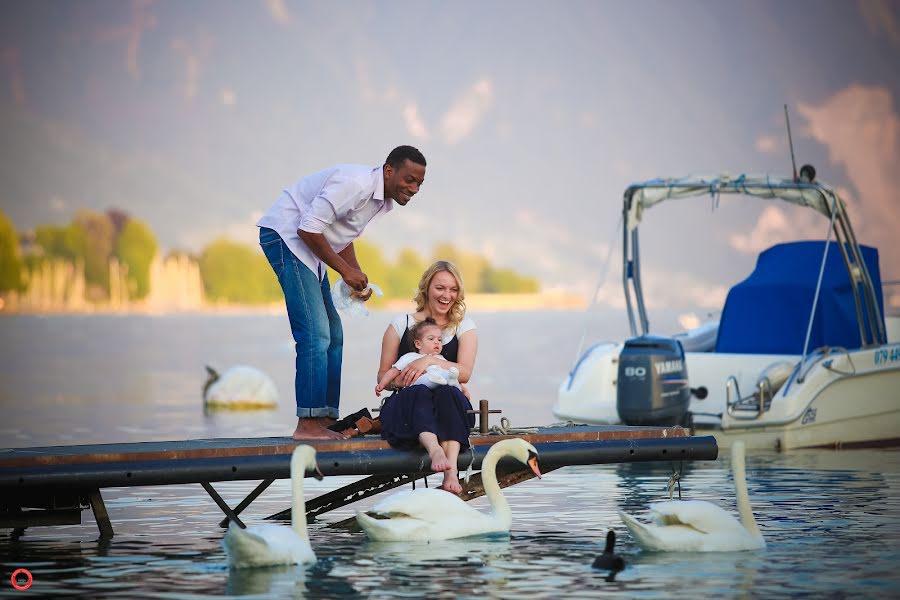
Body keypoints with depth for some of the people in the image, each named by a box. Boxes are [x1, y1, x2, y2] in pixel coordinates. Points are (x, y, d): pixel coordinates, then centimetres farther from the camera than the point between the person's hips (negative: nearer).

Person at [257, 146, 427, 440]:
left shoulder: (383, 200, 8)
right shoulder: (356, 183, -24)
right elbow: (308, 228, -25)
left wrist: (359, 278, 5)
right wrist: (346, 271, -17)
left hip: (310, 247, 11)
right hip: (286, 236, -11)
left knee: (332, 335, 10)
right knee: (315, 334, -16)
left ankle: (326, 419, 13)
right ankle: (307, 424, -16)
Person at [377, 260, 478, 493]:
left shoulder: (465, 327, 13)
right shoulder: (400, 325, 12)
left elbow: (465, 372, -3)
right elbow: (383, 376, 13)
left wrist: (430, 361, -17)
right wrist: (400, 380, -10)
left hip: (451, 408, 0)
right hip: (406, 406, 0)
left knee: (447, 393, -35)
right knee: (419, 392, -36)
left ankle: (451, 471, -56)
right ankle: (435, 450, -67)